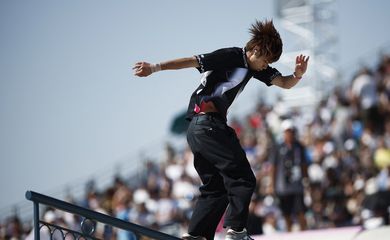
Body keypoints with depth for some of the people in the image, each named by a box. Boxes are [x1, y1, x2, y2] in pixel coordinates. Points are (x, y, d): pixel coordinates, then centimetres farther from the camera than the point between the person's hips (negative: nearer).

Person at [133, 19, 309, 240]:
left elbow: (284, 83, 14)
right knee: (243, 179, -10)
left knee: (216, 188, 12)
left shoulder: (257, 67, 18)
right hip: (209, 124, -10)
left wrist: (298, 75, -9)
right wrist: (155, 68, -18)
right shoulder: (231, 57, -8)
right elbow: (192, 61, -13)